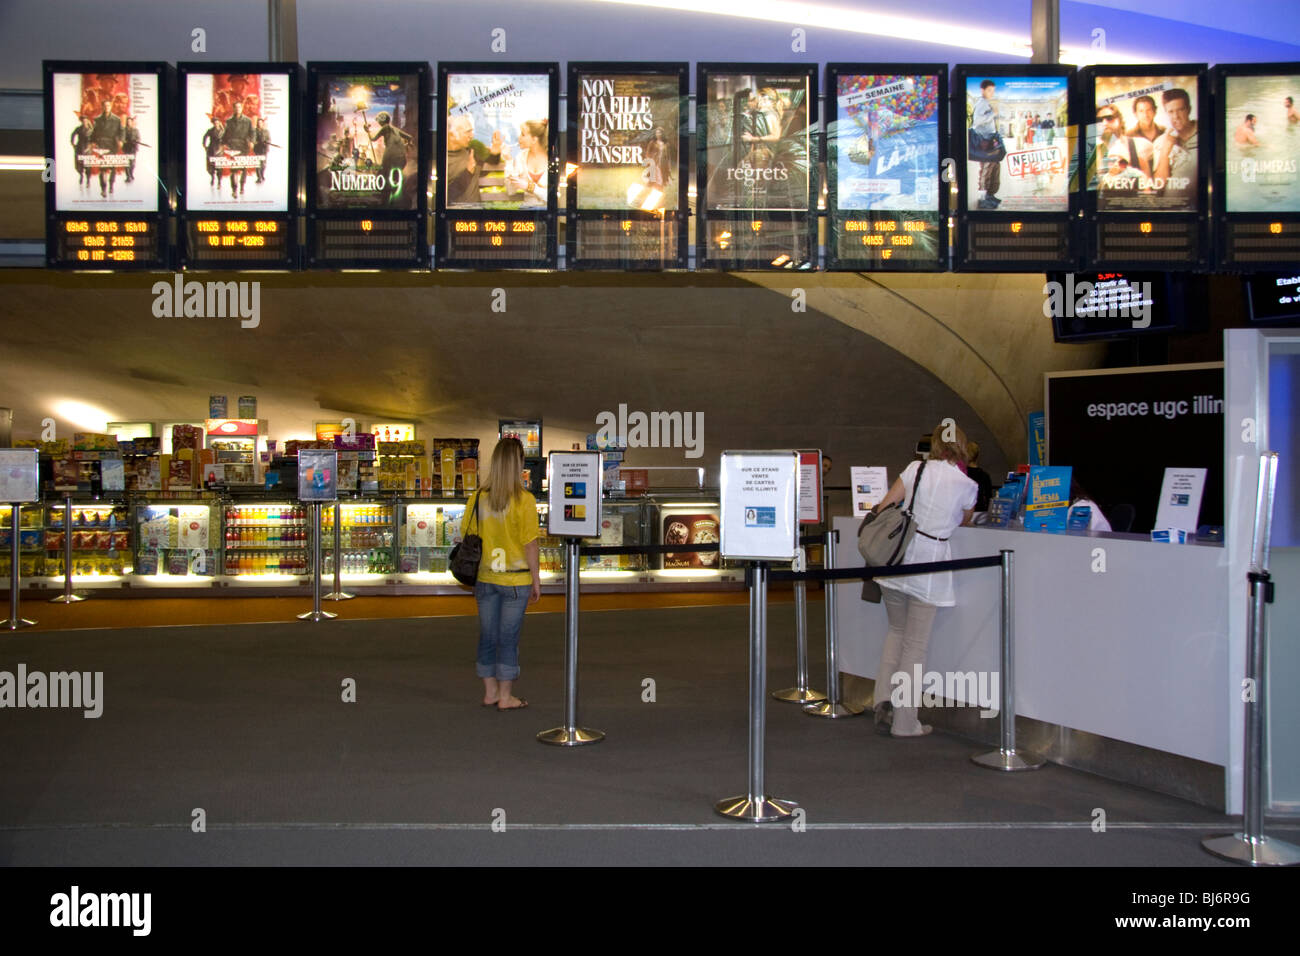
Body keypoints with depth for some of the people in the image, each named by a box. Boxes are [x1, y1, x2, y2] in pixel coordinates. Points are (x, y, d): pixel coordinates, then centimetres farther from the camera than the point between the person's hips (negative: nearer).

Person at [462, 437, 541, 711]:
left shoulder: (478, 498, -2)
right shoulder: (524, 500, -14)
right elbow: (530, 544, -13)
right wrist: (536, 580, -3)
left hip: (485, 578, 4)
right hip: (515, 579, -4)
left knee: (488, 635, 14)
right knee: (509, 637, 4)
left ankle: (490, 691, 24)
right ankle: (505, 697, 12)